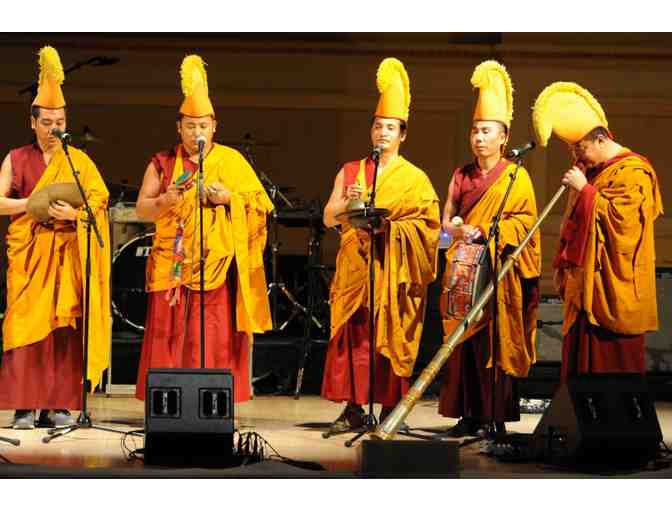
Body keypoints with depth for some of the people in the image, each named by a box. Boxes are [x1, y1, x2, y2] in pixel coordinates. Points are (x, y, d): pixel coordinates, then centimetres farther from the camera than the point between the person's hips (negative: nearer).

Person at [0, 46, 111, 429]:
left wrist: (74, 213, -16)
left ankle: (57, 404, 2)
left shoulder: (79, 160, 10)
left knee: (64, 325, -2)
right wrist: (33, 203, -12)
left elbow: (99, 201, 2)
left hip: (67, 253, 1)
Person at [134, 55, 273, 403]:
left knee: (214, 338, -4)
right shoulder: (162, 163, 9)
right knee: (170, 336, -2)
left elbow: (257, 204, 5)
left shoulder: (231, 161, 7)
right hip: (173, 266, 1)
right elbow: (141, 209, 6)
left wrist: (228, 198, -13)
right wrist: (166, 200, -14)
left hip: (217, 264, -1)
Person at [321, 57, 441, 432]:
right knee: (351, 333, -3)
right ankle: (353, 408, 1)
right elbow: (329, 218, 6)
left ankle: (391, 408, 3)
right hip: (355, 265, 2)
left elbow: (428, 224, -2)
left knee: (391, 335, -4)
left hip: (394, 269, -2)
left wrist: (391, 226, -16)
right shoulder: (350, 172, 12)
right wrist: (349, 203, -14)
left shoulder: (415, 178, 5)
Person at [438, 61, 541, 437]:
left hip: (499, 271, -4)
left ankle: (496, 416, -2)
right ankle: (469, 414, 4)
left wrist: (485, 230, -16)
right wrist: (456, 228, -8)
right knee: (464, 340, 0)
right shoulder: (462, 176, 14)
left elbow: (525, 220, -6)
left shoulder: (517, 176, 1)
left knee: (495, 341, -7)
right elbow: (447, 219, 14)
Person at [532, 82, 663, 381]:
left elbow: (620, 219, -23)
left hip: (613, 287, -9)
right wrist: (563, 265, 15)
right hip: (585, 286, 9)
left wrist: (584, 190, -19)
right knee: (582, 362, 10)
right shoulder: (592, 169, 15)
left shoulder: (632, 172, -12)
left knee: (614, 363, -5)